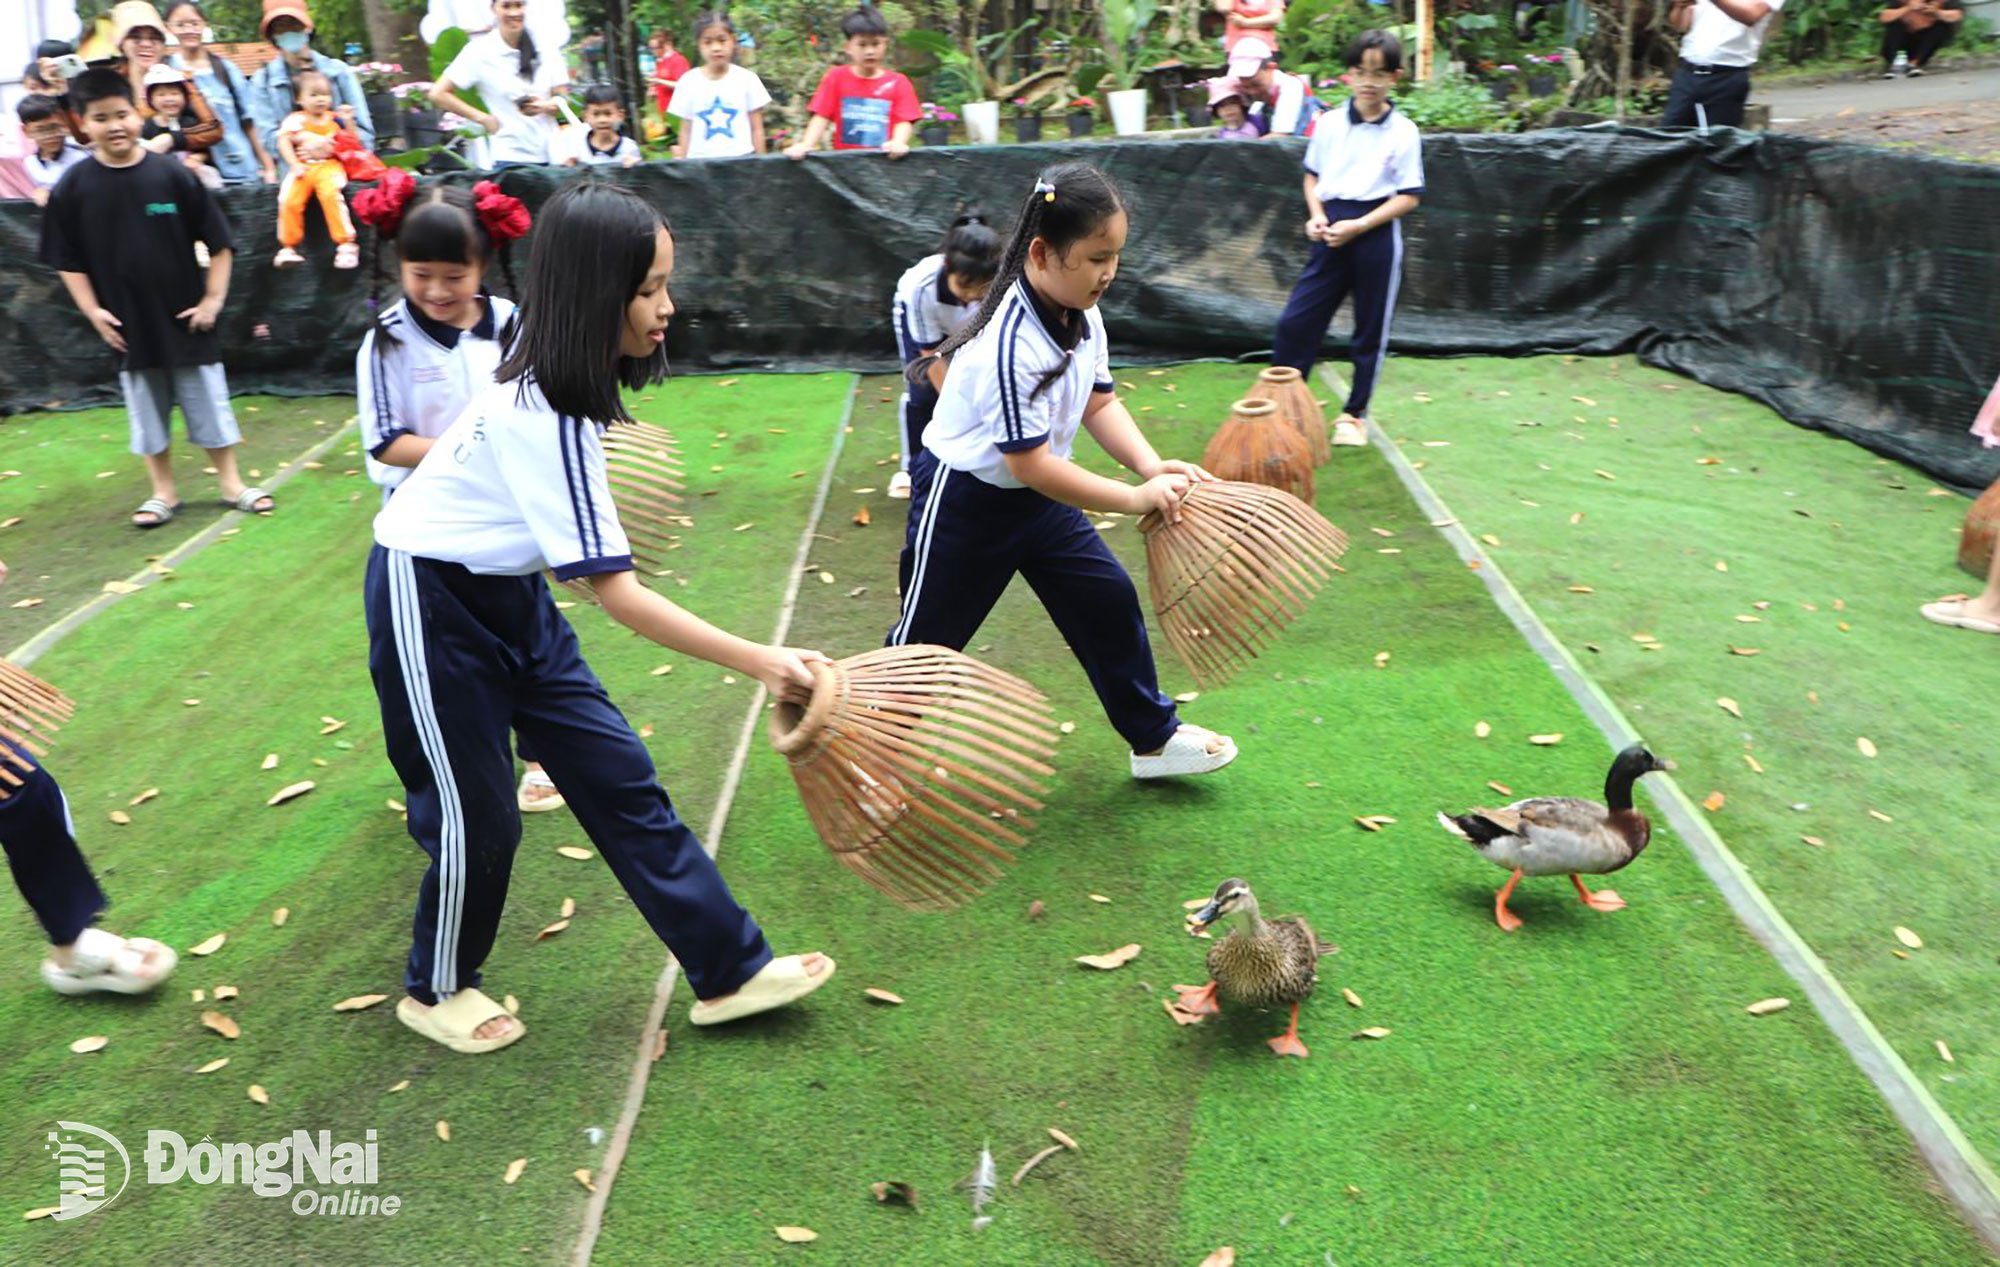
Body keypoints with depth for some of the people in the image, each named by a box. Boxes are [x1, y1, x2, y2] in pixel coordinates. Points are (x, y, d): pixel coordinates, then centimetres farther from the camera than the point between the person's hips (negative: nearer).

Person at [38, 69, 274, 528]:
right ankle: (163, 491, 26)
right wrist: (92, 311, -6)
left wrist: (213, 298, -5)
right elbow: (67, 261, 1)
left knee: (209, 402, 8)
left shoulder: (172, 175, -8)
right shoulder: (73, 188, -5)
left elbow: (217, 242, -2)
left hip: (185, 318, -1)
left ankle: (232, 484, 21)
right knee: (146, 410, 13)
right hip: (127, 324, 1)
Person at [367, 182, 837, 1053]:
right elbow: (615, 592, -33)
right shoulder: (541, 420, -31)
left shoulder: (554, 381, -5)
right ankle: (437, 990, 32)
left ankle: (729, 970, 10)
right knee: (475, 817, 4)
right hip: (430, 603, -8)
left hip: (509, 591, 9)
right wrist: (759, 662, -36)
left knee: (618, 777, 5)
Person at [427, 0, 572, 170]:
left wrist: (544, 106, -14)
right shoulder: (480, 50, -1)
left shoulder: (546, 48, 7)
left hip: (551, 156, 3)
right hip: (510, 158, -3)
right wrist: (483, 118, -4)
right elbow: (439, 94, 0)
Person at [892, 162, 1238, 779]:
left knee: (1109, 602, 8)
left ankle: (1153, 738, 23)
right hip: (964, 502, -8)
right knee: (927, 637, 7)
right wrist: (1137, 499, -27)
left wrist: (1151, 465, -15)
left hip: (1037, 496, 8)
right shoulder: (1010, 346, -33)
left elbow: (1099, 403, 3)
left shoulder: (1082, 315, -6)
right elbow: (1031, 465, -31)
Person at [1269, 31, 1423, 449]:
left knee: (1371, 330, 8)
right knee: (1295, 319, -1)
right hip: (1331, 232, 2)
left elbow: (1408, 196, -6)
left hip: (1376, 236, -2)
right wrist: (1316, 215, -5)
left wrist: (1358, 226, -16)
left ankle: (1355, 413, 21)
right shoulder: (1329, 123, 3)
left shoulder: (1403, 132, -5)